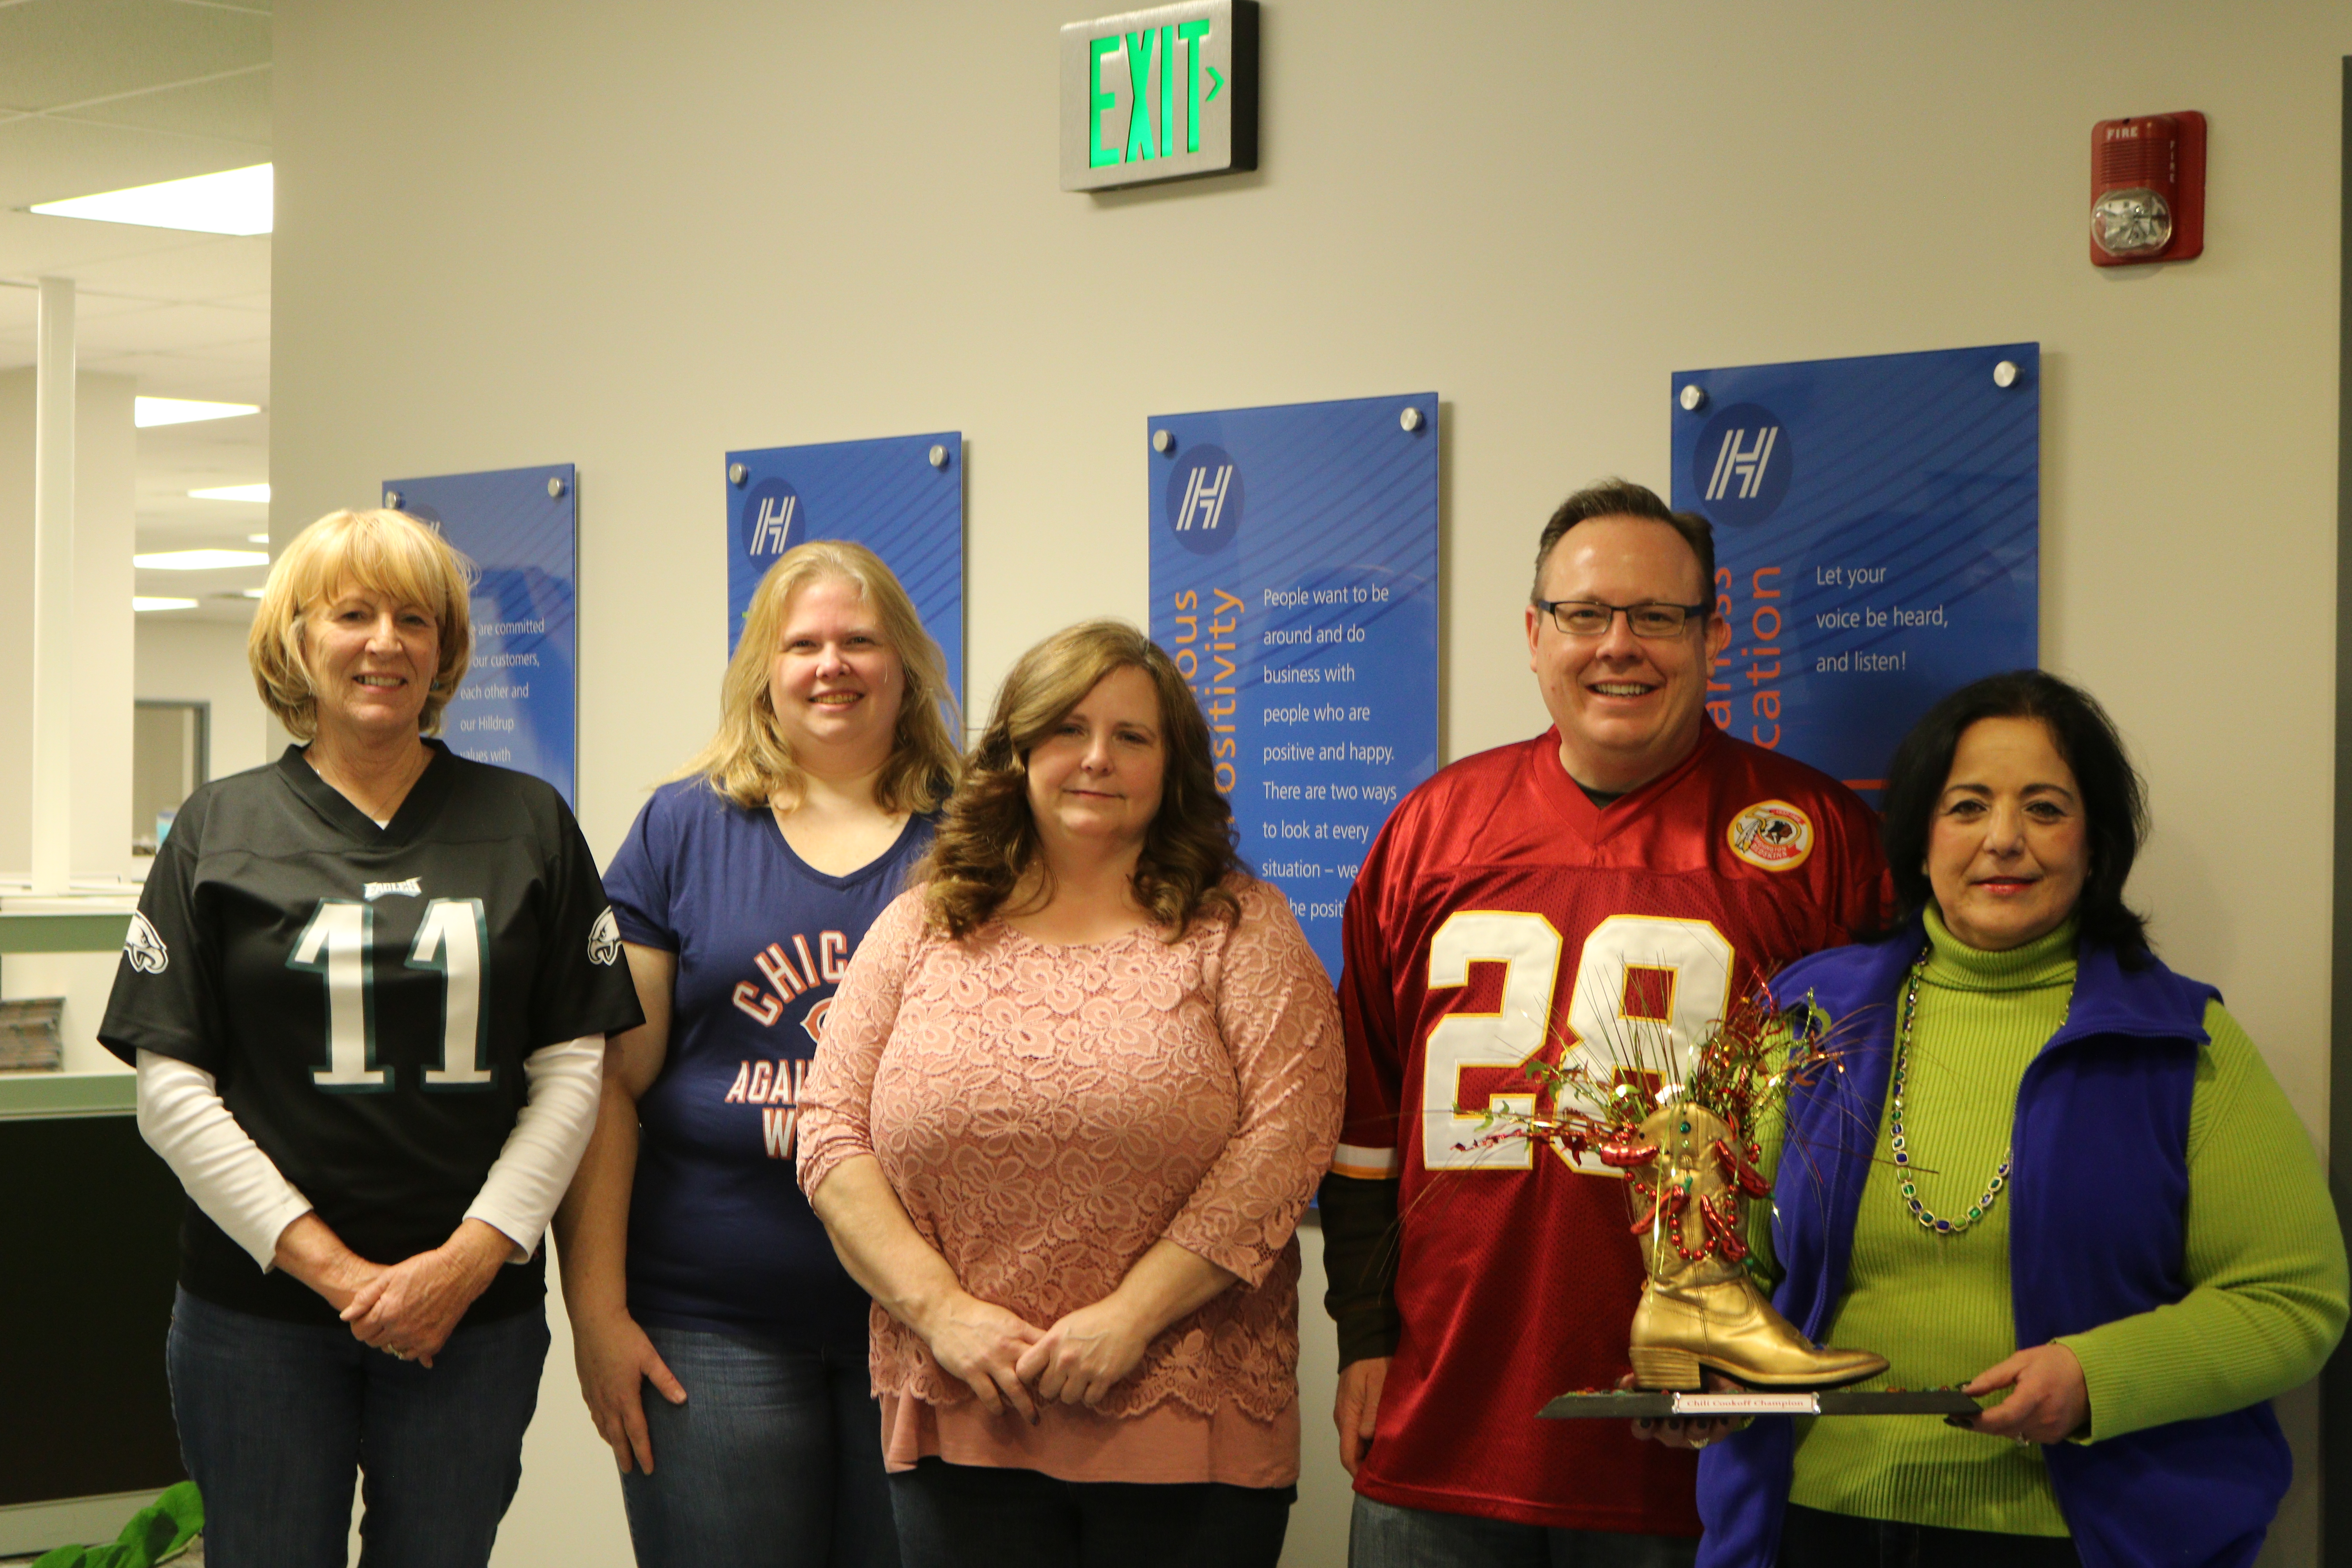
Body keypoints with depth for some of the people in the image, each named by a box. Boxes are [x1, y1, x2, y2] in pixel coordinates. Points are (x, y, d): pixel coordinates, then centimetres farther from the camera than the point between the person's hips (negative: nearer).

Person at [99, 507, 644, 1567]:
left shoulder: (528, 825, 6)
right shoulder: (220, 831, 4)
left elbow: (573, 1067, 3)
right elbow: (171, 1086, -1)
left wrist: (472, 1256, -9)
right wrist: (328, 1266, -10)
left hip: (475, 1310, 1)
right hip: (258, 1310, 0)